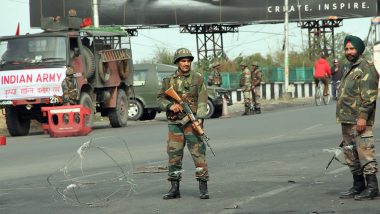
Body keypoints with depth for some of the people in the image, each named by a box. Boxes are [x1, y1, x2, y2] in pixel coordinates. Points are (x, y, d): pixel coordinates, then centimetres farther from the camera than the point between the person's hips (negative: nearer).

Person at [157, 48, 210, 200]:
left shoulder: (198, 79, 3)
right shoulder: (169, 81, 11)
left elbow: (202, 101, -5)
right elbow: (160, 99, 11)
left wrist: (199, 118, -18)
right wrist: (170, 105, -10)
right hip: (174, 123, 3)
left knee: (198, 153, -9)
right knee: (174, 155, 4)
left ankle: (203, 187, -6)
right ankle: (174, 189, 12)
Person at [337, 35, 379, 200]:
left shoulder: (365, 68, -10)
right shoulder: (351, 69, 21)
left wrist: (363, 117, -23)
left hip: (359, 120, -10)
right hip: (347, 121, 10)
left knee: (365, 153, -10)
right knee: (351, 155, 13)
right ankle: (358, 186, 21)